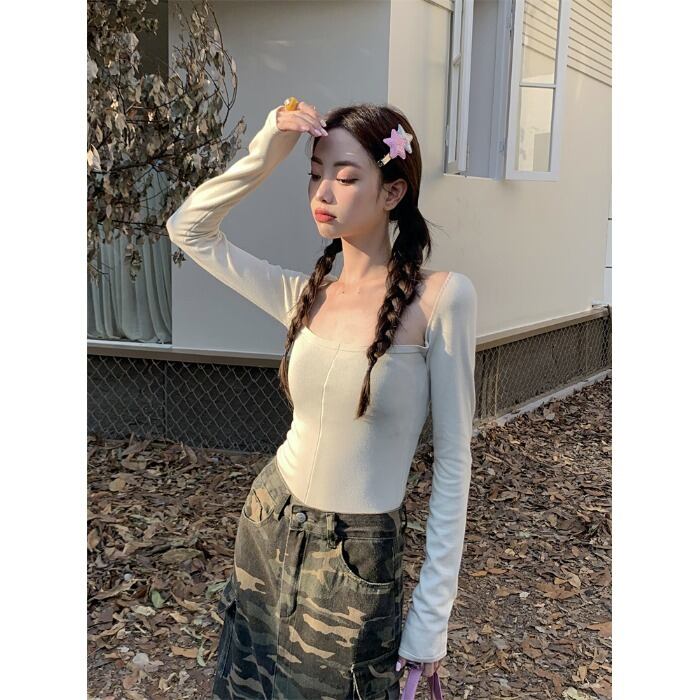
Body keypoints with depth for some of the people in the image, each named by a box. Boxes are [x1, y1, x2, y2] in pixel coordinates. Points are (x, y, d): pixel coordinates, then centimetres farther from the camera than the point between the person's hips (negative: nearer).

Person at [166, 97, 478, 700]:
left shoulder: (441, 297, -15)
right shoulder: (308, 295, -1)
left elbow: (453, 461, -13)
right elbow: (188, 229, 5)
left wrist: (433, 610, -12)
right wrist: (265, 154, -7)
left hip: (359, 558, -5)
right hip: (270, 522, 5)